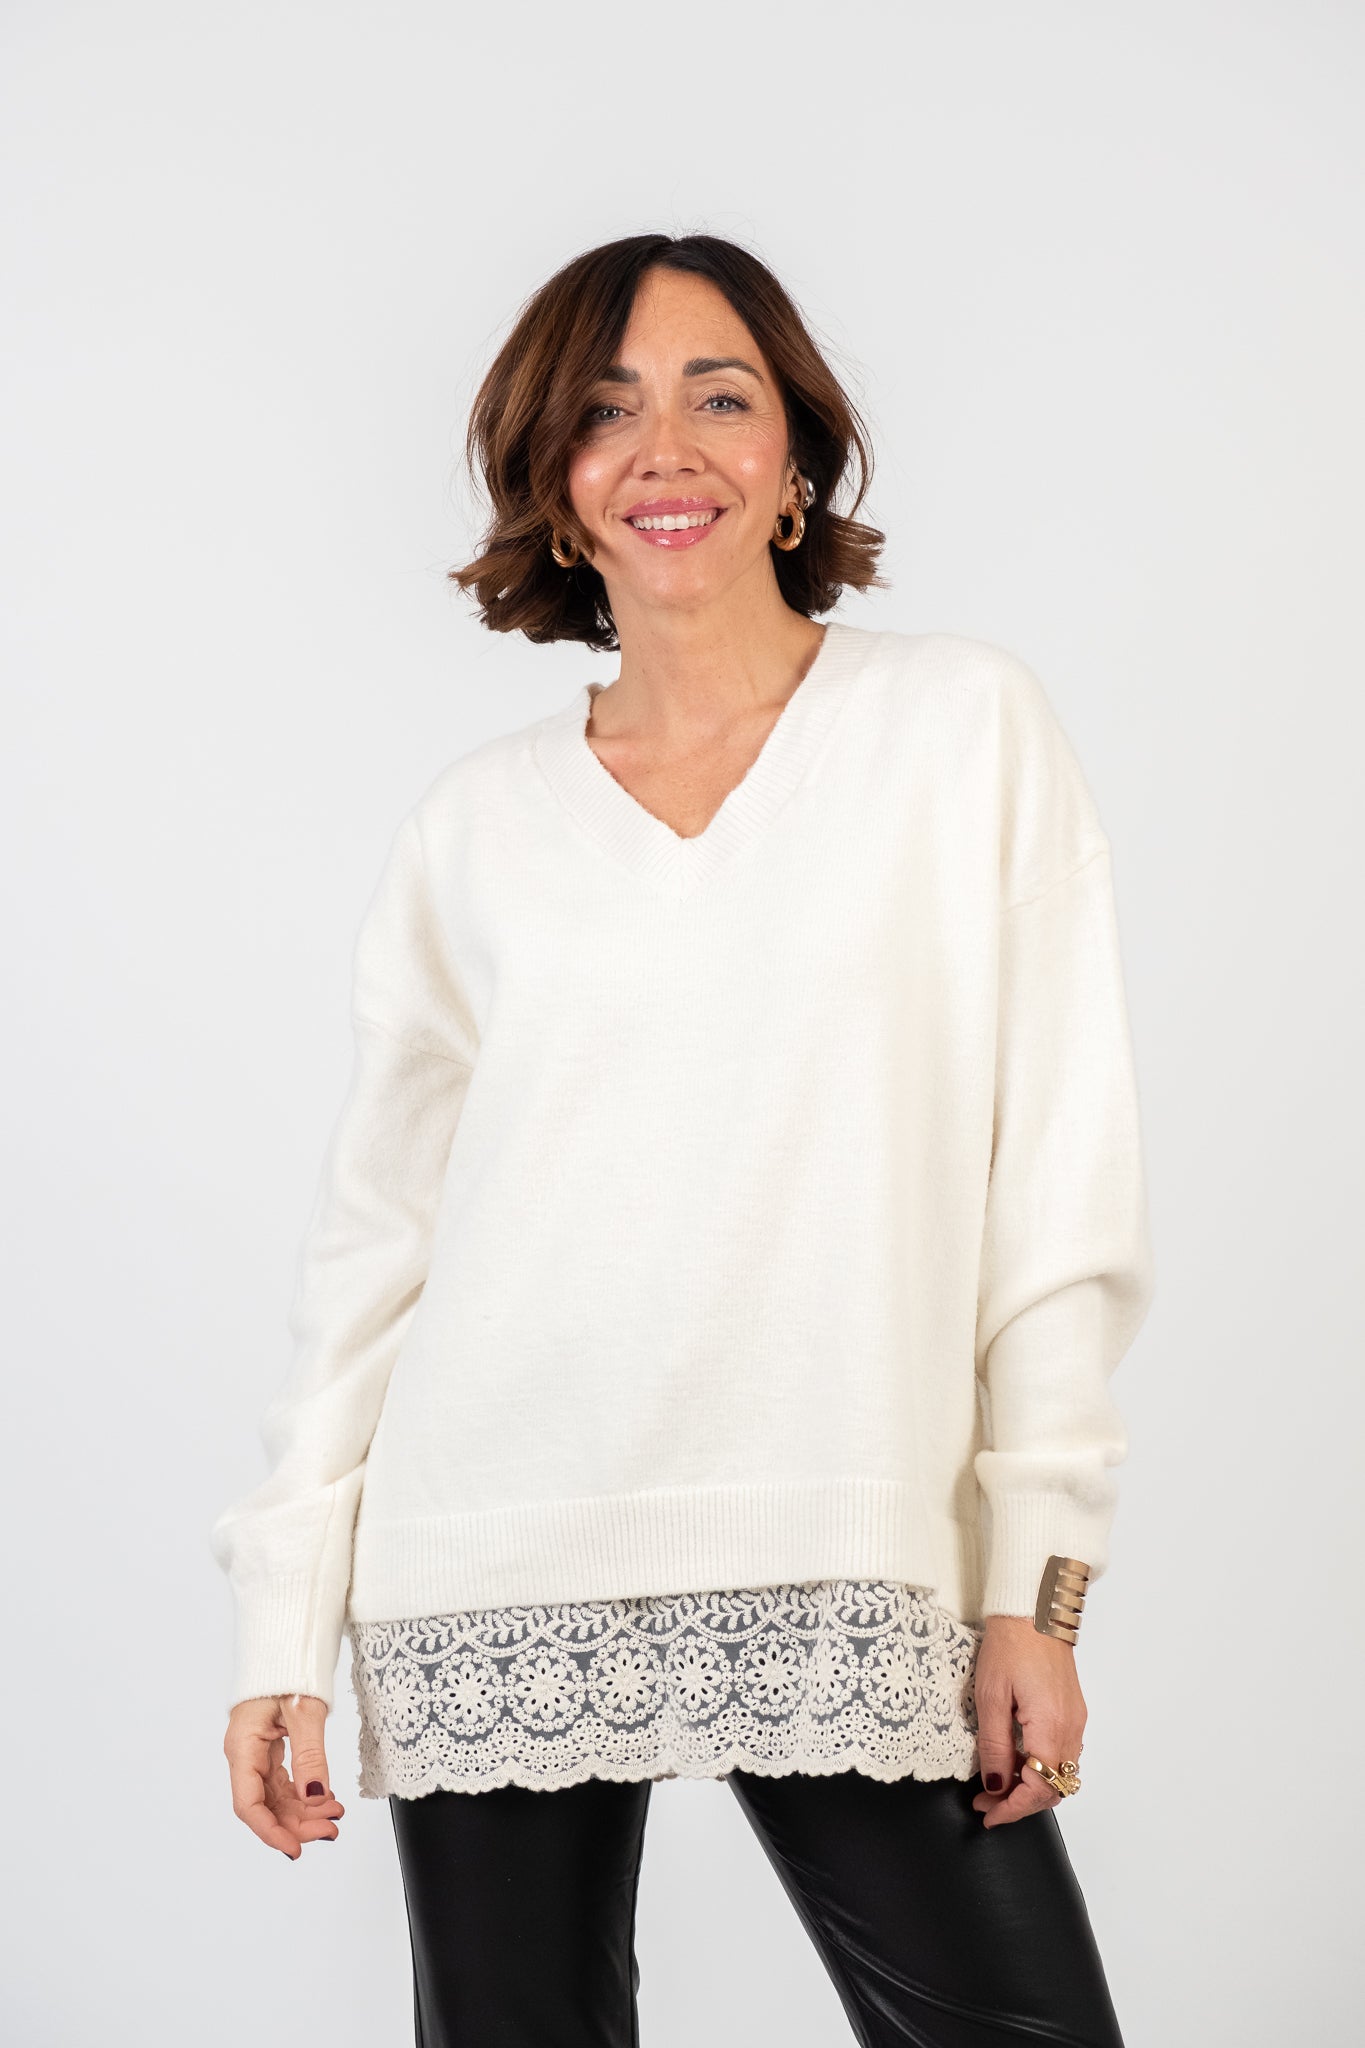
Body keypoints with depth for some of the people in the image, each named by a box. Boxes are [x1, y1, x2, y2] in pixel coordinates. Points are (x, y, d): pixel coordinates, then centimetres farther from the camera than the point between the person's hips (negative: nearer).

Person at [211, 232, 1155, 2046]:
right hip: (492, 1587, 2)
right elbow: (375, 1231, 10)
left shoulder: (963, 724, 4)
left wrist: (1037, 1587, -4)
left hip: (844, 1564, -1)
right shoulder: (478, 824, 9)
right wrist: (286, 1624, 5)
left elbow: (1064, 1174, 1)